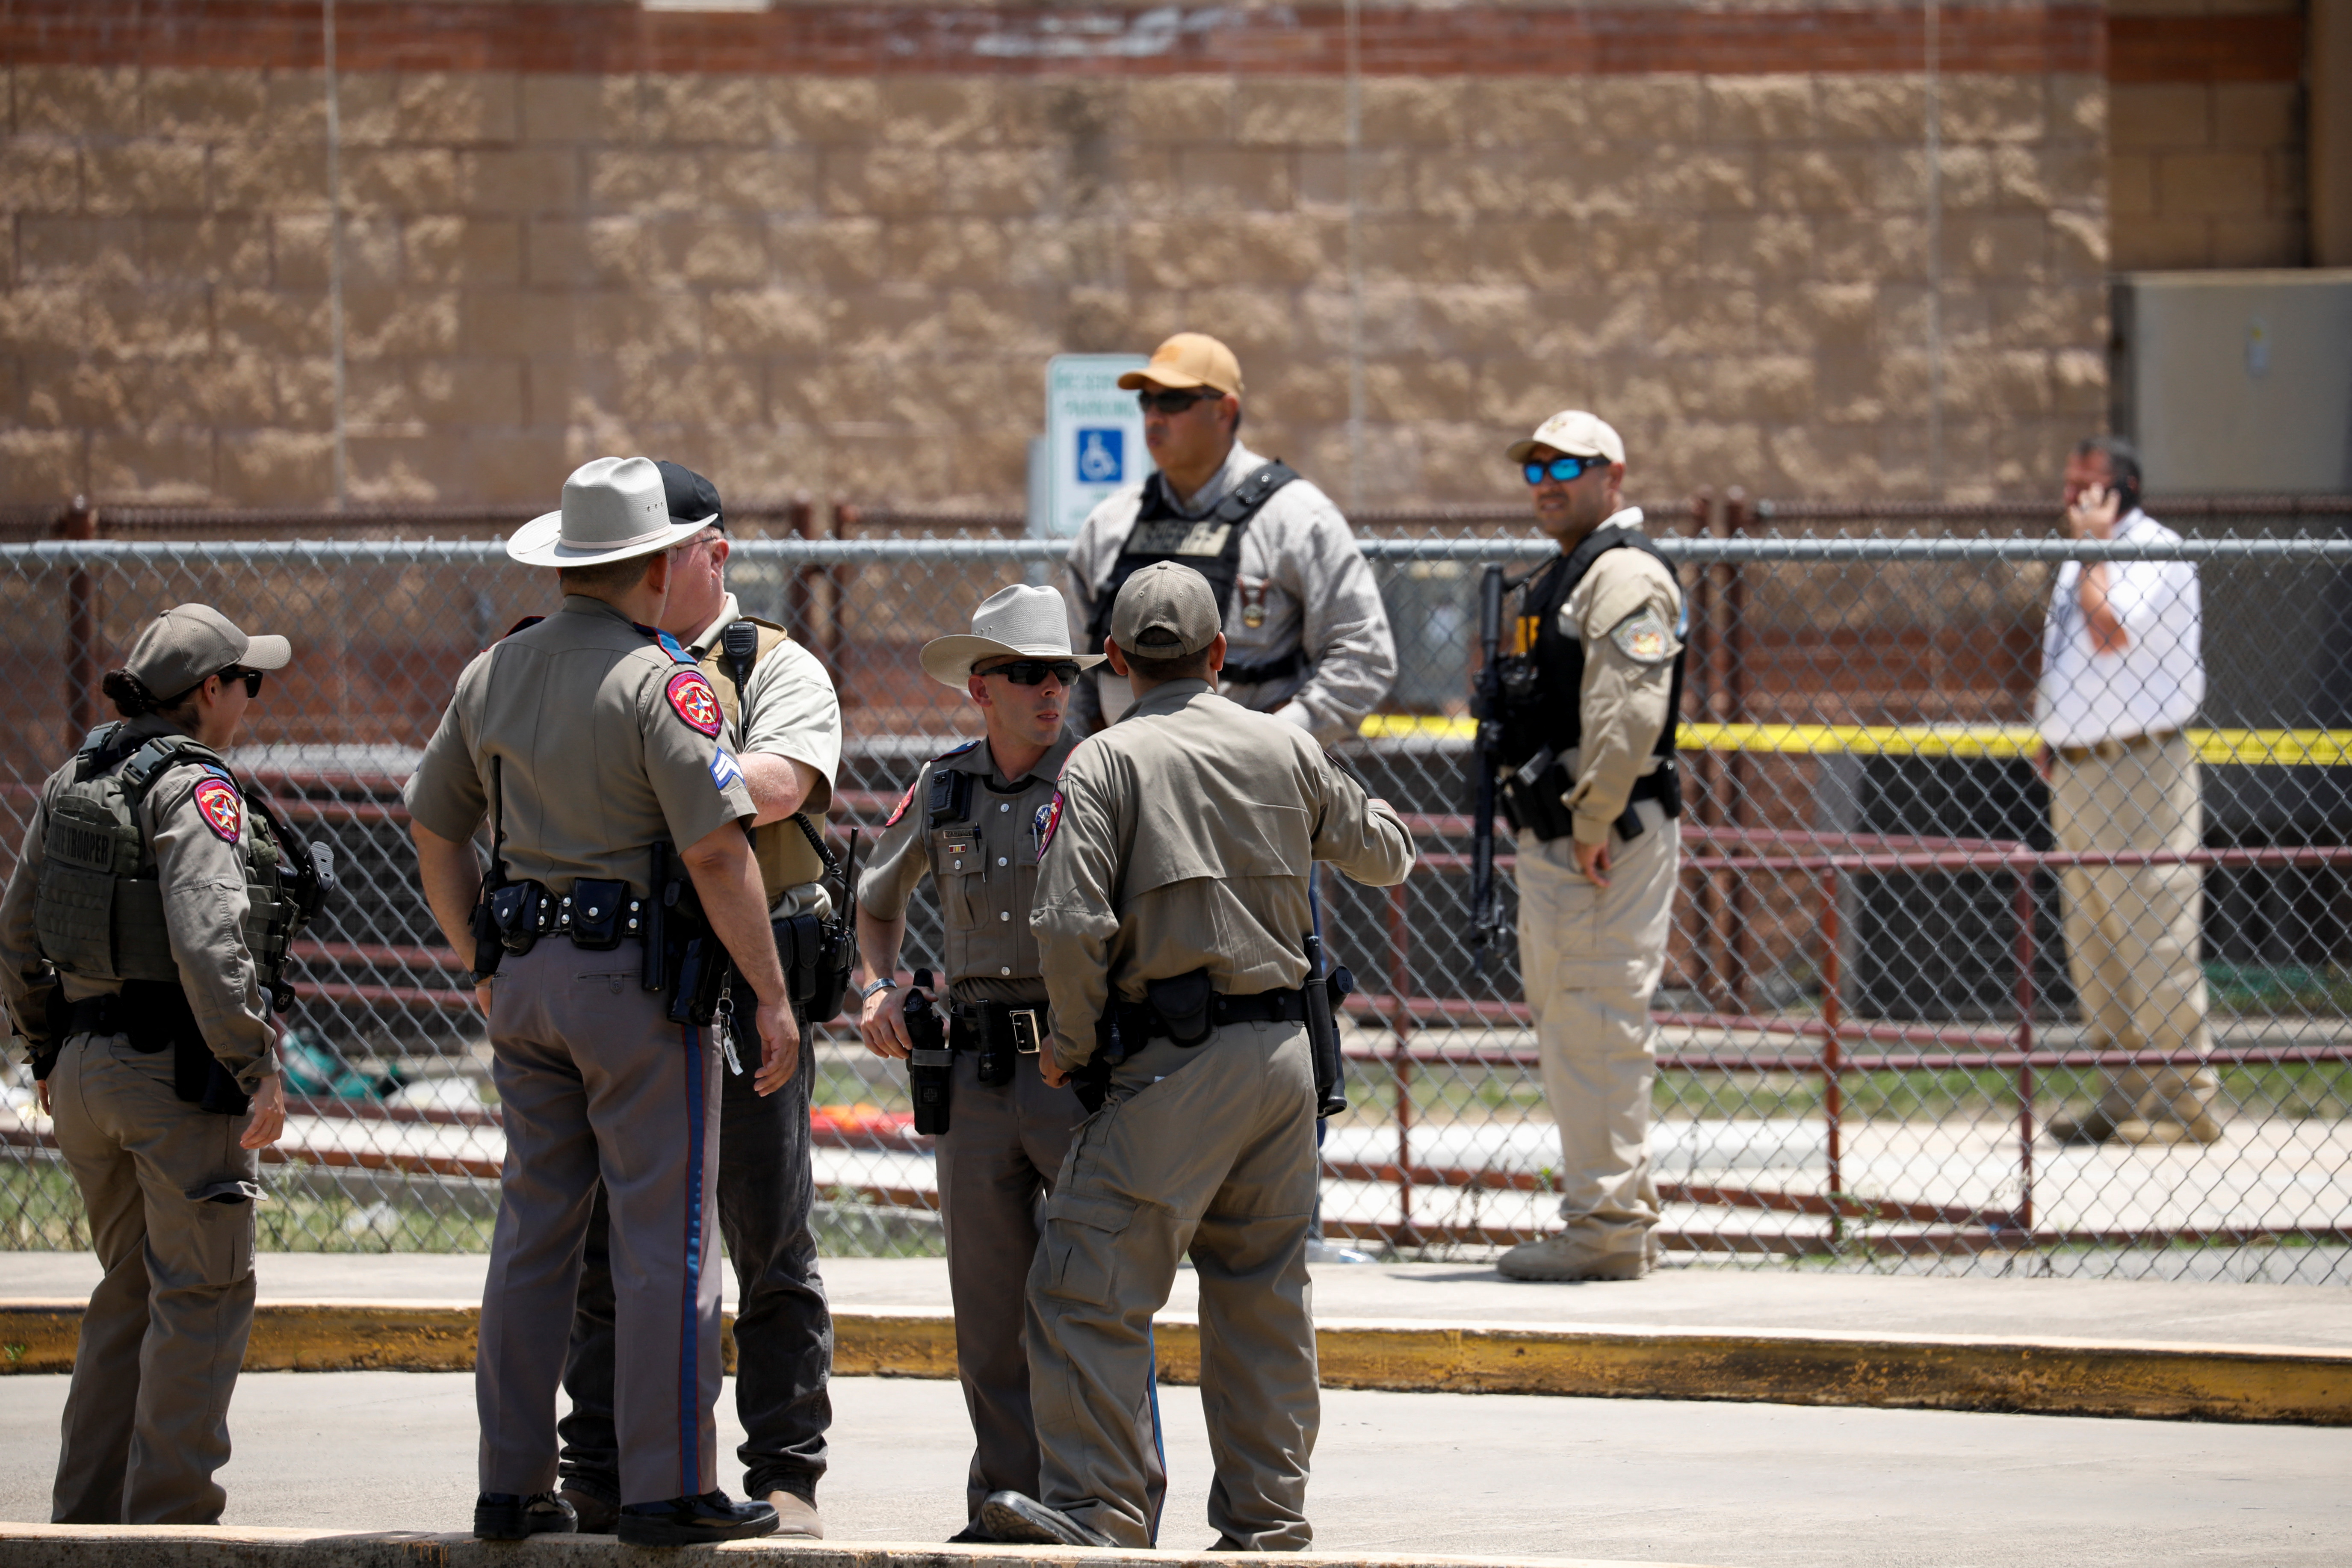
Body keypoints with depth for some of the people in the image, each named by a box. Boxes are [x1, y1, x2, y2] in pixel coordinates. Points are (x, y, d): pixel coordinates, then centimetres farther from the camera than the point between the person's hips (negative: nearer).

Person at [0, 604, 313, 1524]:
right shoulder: (196, 792, -14)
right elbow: (207, 941, -25)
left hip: (86, 1062, 8)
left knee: (129, 1291, 17)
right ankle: (170, 1516, -3)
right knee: (203, 1293, -2)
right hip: (180, 1070, -8)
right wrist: (258, 1069, -20)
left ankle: (87, 1512, 18)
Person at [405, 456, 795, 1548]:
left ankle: (513, 1486, 11)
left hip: (527, 976, 7)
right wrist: (771, 995, -11)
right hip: (639, 977, -7)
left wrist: (485, 968, 25)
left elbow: (435, 834, 17)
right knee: (665, 1230, -3)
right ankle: (669, 1488, -4)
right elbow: (717, 851, -17)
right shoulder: (658, 681, -12)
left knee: (534, 1224, 11)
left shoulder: (491, 676, 10)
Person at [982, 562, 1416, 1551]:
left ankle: (1096, 1509, -9)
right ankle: (1267, 1519, 15)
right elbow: (1386, 856, 25)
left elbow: (1071, 925, -15)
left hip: (1175, 1063, -6)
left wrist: (1073, 1045, 0)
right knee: (1262, 1293, 13)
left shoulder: (1107, 763, -5)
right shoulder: (1287, 750, 10)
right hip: (1285, 1051, 6)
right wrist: (1324, 812, 46)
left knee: (1090, 1287, -3)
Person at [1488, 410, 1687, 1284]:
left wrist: (1592, 826, -23)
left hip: (1610, 841, -11)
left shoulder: (1625, 575, -12)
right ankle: (1617, 1212, 20)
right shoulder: (1561, 578, 22)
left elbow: (1627, 713, -22)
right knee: (1566, 1024, 14)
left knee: (1600, 1023, -11)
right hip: (1550, 841, 11)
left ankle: (1608, 1226, -11)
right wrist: (1541, 829, 19)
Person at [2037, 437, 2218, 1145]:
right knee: (2092, 942, 12)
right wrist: (2052, 738, 15)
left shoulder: (2155, 550, -10)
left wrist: (2095, 547, -15)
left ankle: (2185, 1098, -8)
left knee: (2152, 933, -10)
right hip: (2079, 769, 10)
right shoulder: (2084, 561, 18)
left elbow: (2113, 629, -25)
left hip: (2139, 769, -10)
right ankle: (2124, 1093, 19)